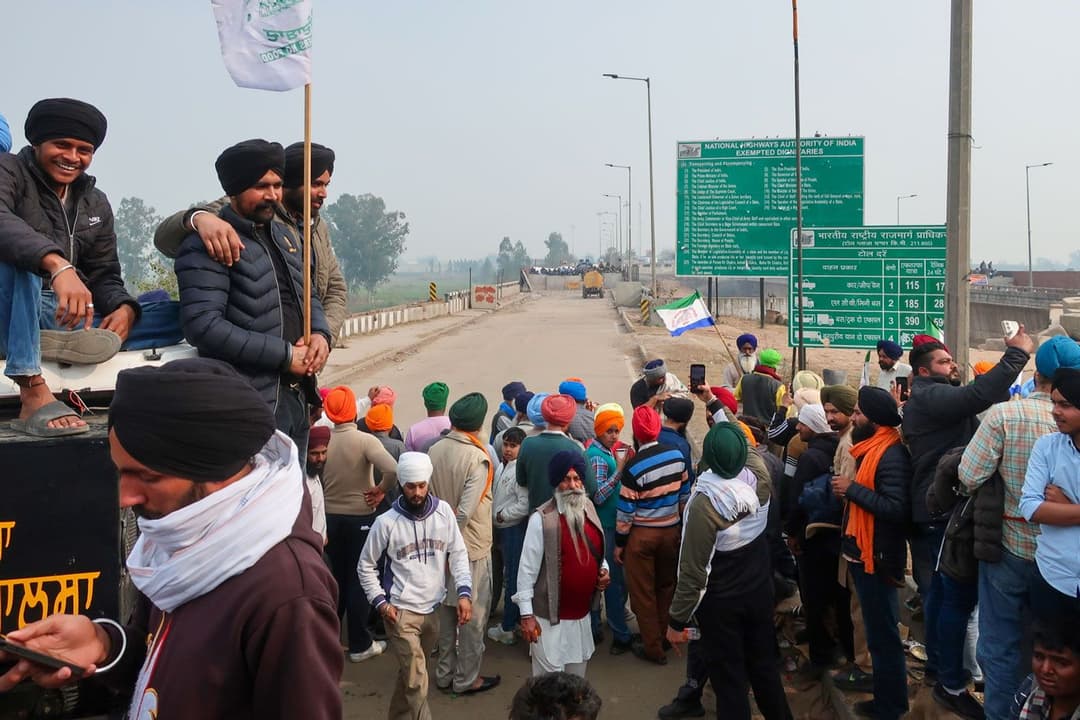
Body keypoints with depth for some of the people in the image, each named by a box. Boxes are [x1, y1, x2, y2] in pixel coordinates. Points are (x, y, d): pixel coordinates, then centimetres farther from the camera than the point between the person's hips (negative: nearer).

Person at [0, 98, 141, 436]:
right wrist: (58, 265, -44)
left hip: (66, 315, 5)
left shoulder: (96, 203, 14)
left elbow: (104, 276, 8)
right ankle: (33, 393, -41)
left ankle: (46, 343, -26)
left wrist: (125, 309, -16)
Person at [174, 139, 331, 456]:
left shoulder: (283, 236, 17)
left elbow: (308, 296, 23)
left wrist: (320, 334, -1)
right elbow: (202, 325, -21)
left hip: (296, 398, 9)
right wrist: (285, 355, -19)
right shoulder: (208, 246, -10)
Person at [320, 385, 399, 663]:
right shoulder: (365, 440, -18)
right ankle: (360, 644, 14)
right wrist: (380, 491, -14)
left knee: (337, 576, 21)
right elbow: (393, 470, -31)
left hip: (330, 516, 4)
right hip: (360, 516, -4)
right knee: (359, 579, 7)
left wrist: (329, 498, 9)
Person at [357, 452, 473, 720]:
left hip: (433, 610, 4)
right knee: (417, 683, -7)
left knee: (410, 675, 20)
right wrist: (380, 602, -8)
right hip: (401, 612, -3)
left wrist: (464, 592, -8)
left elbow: (458, 553, 3)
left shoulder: (443, 511, -4)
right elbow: (366, 566, 1)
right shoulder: (386, 522, -10)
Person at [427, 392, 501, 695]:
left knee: (448, 608, 20)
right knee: (473, 613, 9)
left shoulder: (435, 451, -4)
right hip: (472, 546, -6)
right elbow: (466, 511, -25)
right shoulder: (478, 457, -21)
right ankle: (467, 679, 20)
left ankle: (445, 673, 31)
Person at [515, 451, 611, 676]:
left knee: (577, 675, 22)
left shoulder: (588, 509, 3)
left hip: (582, 614, 7)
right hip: (551, 617, -7)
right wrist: (526, 614, -15)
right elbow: (527, 569, -15)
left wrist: (604, 570, -2)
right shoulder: (542, 519, -18)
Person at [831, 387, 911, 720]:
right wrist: (848, 491, 6)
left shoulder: (892, 455, -20)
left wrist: (853, 488, -24)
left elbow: (896, 509, -29)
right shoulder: (870, 448, 11)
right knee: (876, 631, 19)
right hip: (862, 553, 10)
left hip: (878, 557, -10)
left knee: (882, 634, 2)